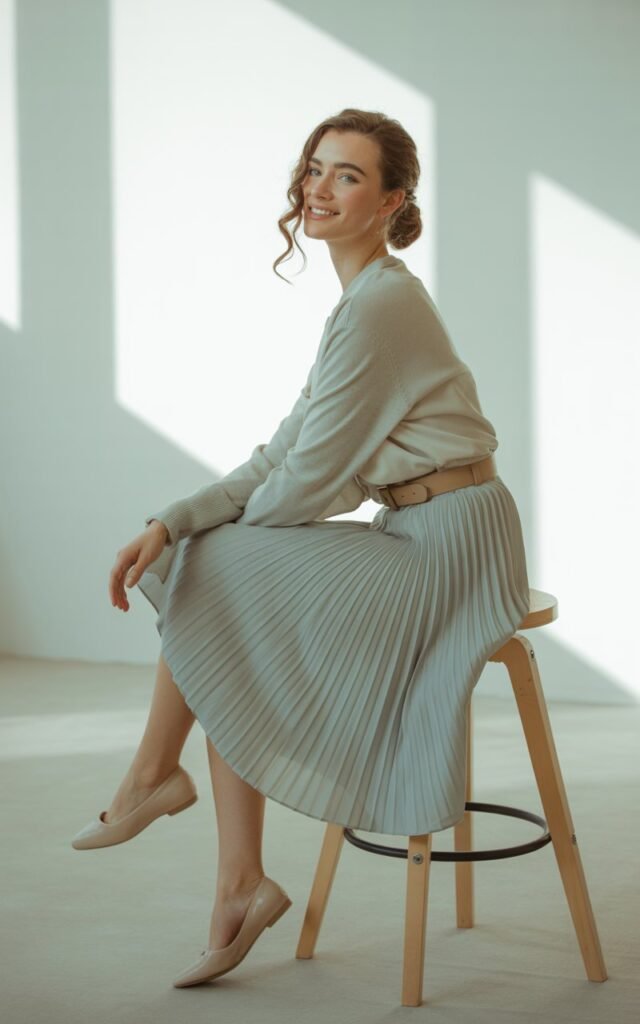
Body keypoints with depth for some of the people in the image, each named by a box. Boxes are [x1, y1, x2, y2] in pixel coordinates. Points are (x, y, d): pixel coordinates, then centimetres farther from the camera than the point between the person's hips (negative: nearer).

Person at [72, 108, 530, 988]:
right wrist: (171, 524, -1)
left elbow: (311, 479, -16)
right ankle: (241, 886, 3)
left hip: (447, 545, -9)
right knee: (228, 645, 3)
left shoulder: (381, 303, -17)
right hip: (422, 539, 9)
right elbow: (282, 457, 10)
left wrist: (207, 529, 5)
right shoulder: (365, 299, 14)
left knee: (213, 575, -6)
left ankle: (152, 775, 15)